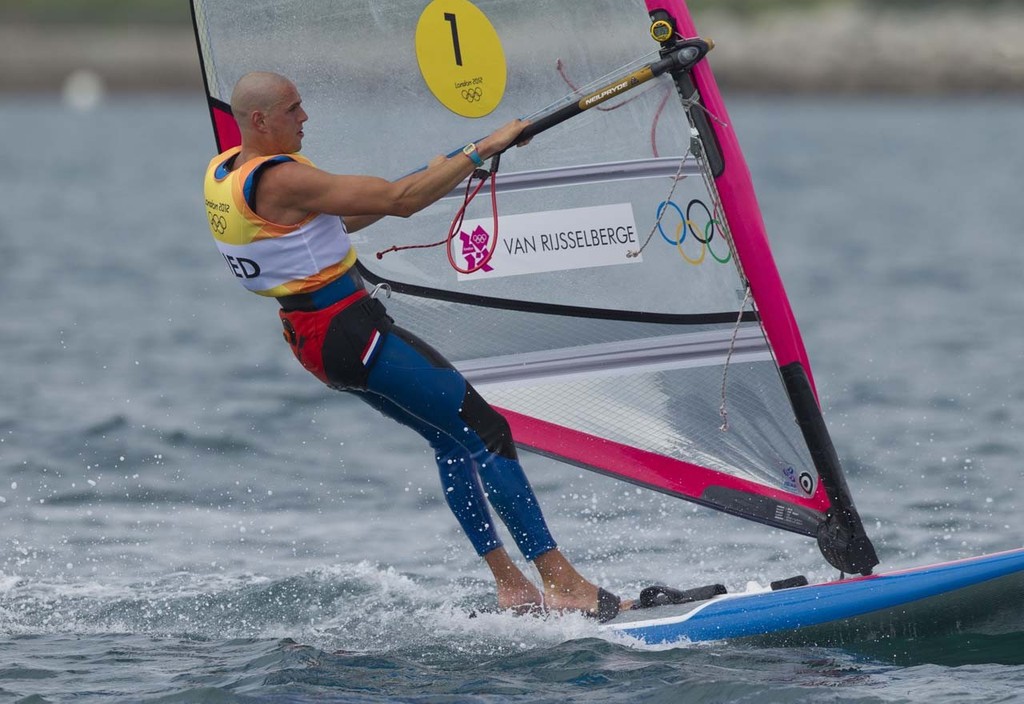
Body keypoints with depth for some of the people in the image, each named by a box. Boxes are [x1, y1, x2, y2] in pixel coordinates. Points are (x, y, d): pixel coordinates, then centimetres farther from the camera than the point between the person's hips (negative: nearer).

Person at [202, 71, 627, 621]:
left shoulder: (223, 172, 8)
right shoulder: (280, 181, -23)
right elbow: (400, 201, -24)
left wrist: (423, 181, 20)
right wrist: (483, 149, -18)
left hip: (311, 338, 10)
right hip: (352, 334, -10)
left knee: (452, 439, 18)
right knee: (486, 432, -8)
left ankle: (509, 587, 17)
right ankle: (562, 585, -9)